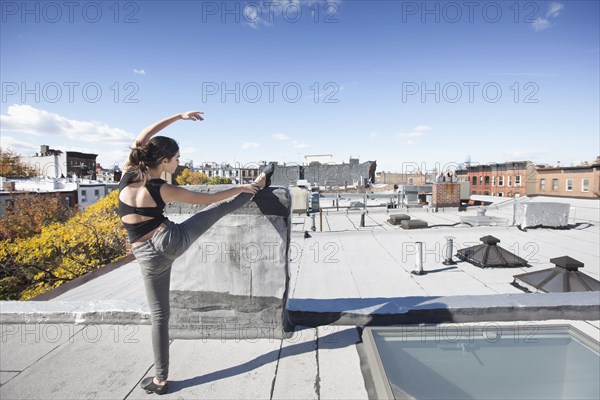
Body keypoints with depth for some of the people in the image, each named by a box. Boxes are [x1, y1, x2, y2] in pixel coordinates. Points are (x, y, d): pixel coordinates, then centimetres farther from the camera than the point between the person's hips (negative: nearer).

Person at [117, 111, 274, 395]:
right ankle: (257, 186, 32)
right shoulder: (163, 190, -13)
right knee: (221, 208, 13)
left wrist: (178, 116, 10)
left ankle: (160, 380, 25)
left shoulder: (127, 173, -3)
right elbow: (208, 199, -4)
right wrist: (241, 187, 9)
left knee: (159, 316, 13)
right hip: (172, 240, -4)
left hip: (149, 256, 4)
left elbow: (143, 137, 9)